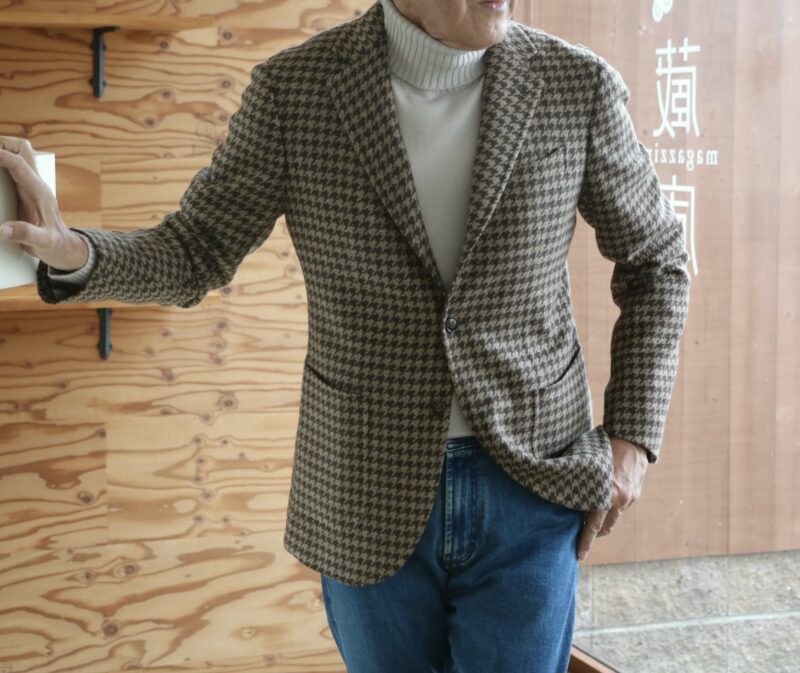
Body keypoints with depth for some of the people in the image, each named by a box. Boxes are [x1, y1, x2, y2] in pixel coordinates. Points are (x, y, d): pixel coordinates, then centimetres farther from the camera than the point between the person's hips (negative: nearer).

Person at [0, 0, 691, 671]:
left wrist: (633, 437, -1)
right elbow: (193, 254, 0)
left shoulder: (576, 85, -7)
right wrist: (73, 253, -21)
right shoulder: (292, 89, -7)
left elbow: (656, 261, 6)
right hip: (370, 494, 1)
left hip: (529, 493, 0)